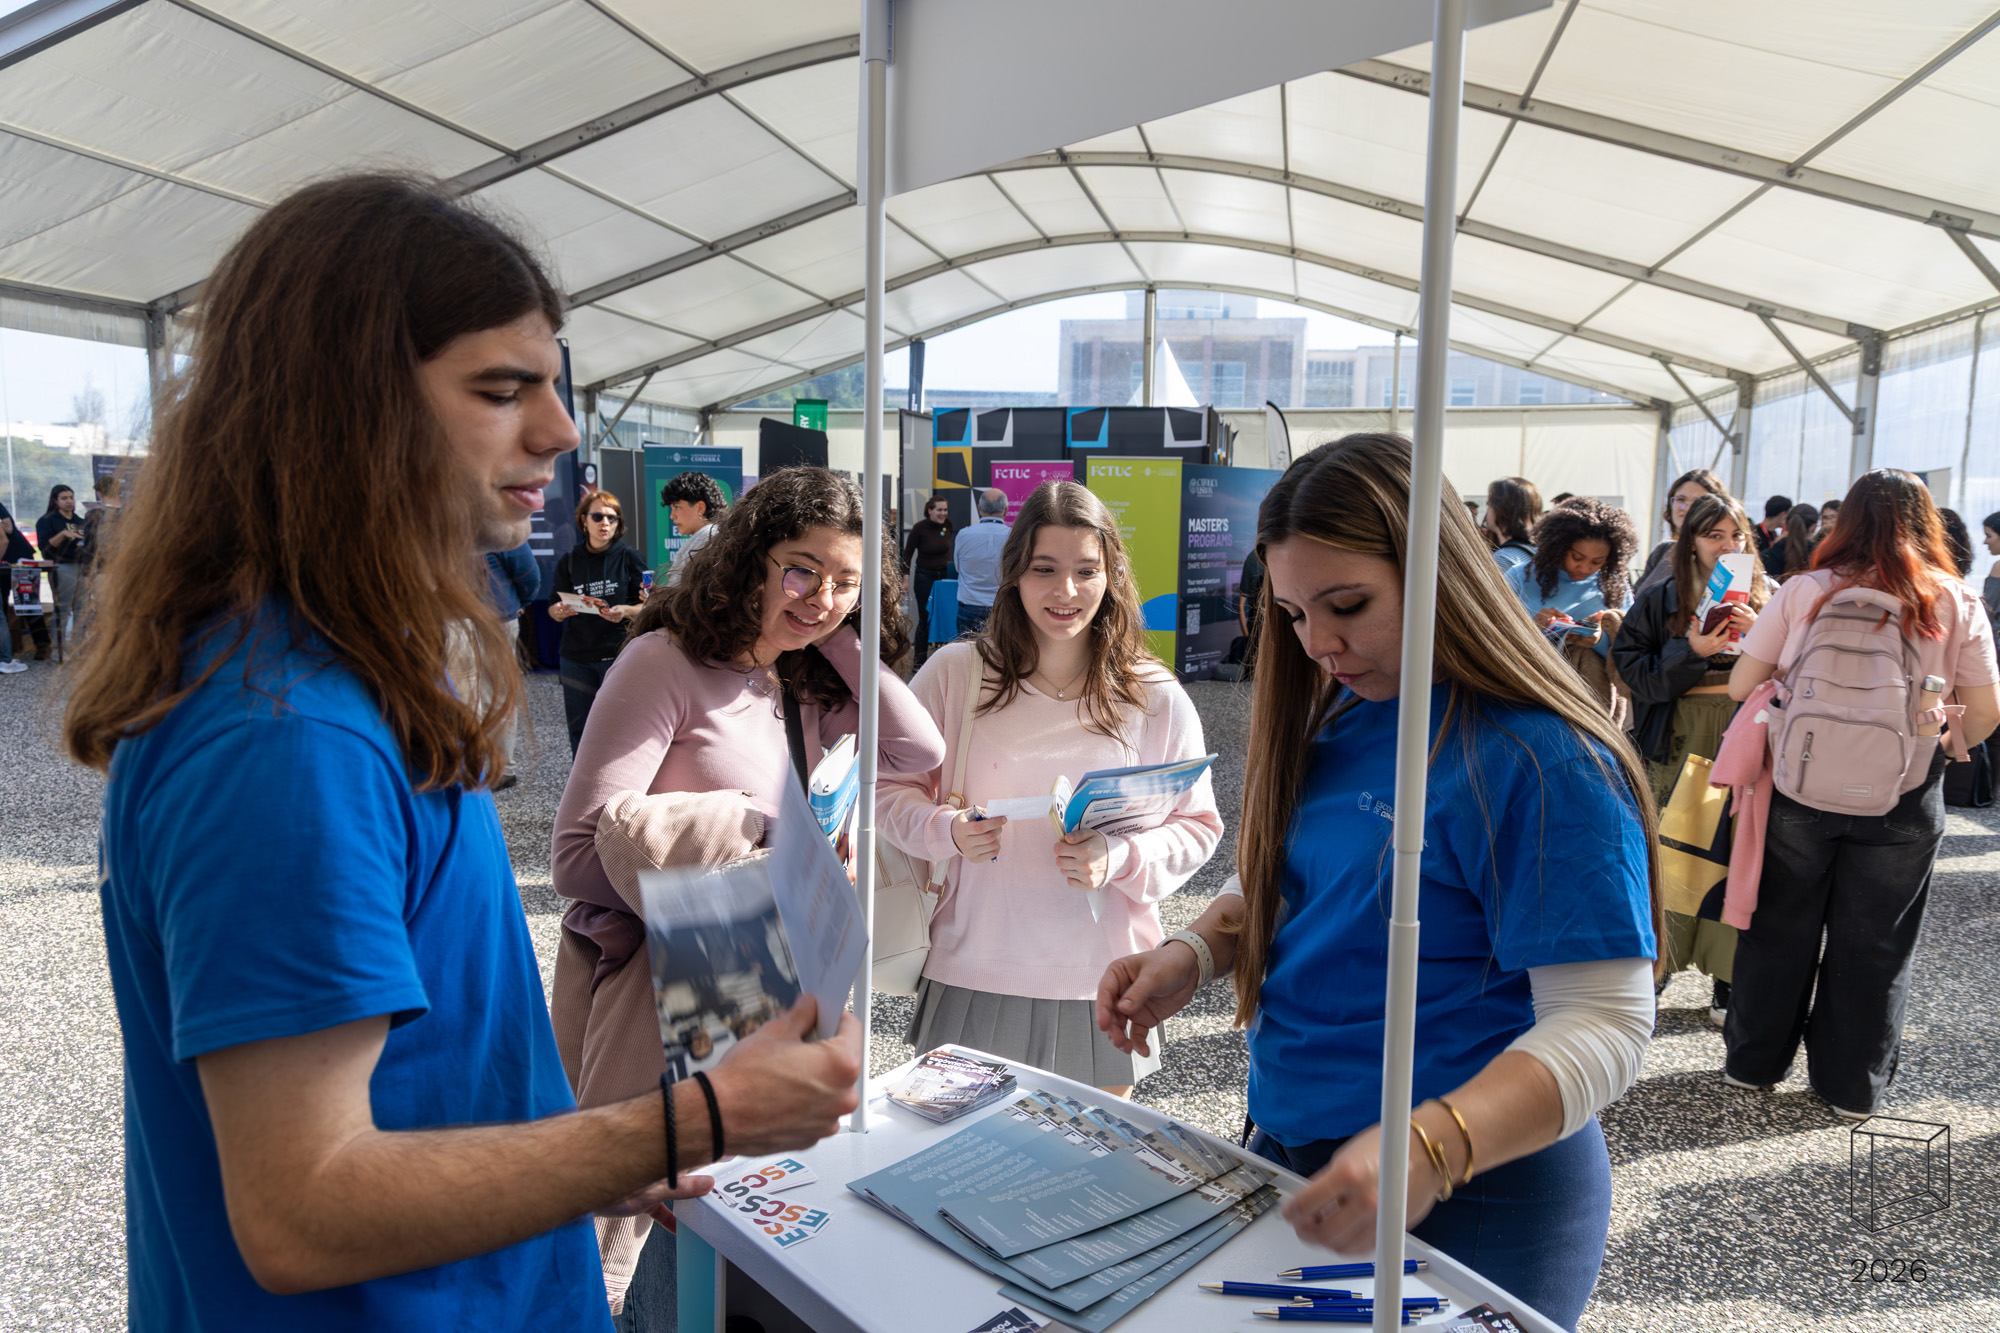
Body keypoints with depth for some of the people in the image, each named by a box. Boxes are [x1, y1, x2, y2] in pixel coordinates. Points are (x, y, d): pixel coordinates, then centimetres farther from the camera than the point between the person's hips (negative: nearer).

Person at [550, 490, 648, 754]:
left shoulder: (629, 559, 2)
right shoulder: (568, 561, 7)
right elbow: (553, 611, 9)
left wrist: (624, 611, -19)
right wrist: (561, 610, -14)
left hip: (618, 655, -2)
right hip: (576, 657, 2)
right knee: (579, 729, 5)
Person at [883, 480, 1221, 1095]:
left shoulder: (1157, 697, -2)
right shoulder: (953, 673, -3)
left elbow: (1198, 826, 2)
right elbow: (892, 788, 3)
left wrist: (1120, 858, -17)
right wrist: (947, 831, -17)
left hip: (1101, 988, 1)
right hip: (973, 976, 0)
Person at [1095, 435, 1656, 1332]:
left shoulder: (1546, 765, -21)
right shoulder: (1335, 722, 2)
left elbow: (1605, 1023, -24)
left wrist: (1431, 1148, -38)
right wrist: (1194, 953, -7)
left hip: (1469, 1200, -7)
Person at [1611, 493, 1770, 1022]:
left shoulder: (1767, 599, 9)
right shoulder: (1659, 600, 5)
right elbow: (1633, 668, -4)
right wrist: (1691, 651, -15)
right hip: (1677, 744, -1)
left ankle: (1728, 976, 13)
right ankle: (1656, 962, 15)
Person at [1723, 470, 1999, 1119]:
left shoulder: (1806, 591, -7)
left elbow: (1741, 685, -6)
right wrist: (1946, 743, 19)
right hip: (1902, 804, 0)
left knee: (1782, 927, 14)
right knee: (1874, 945, 13)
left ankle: (1753, 1061, 27)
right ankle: (1852, 1086, 25)